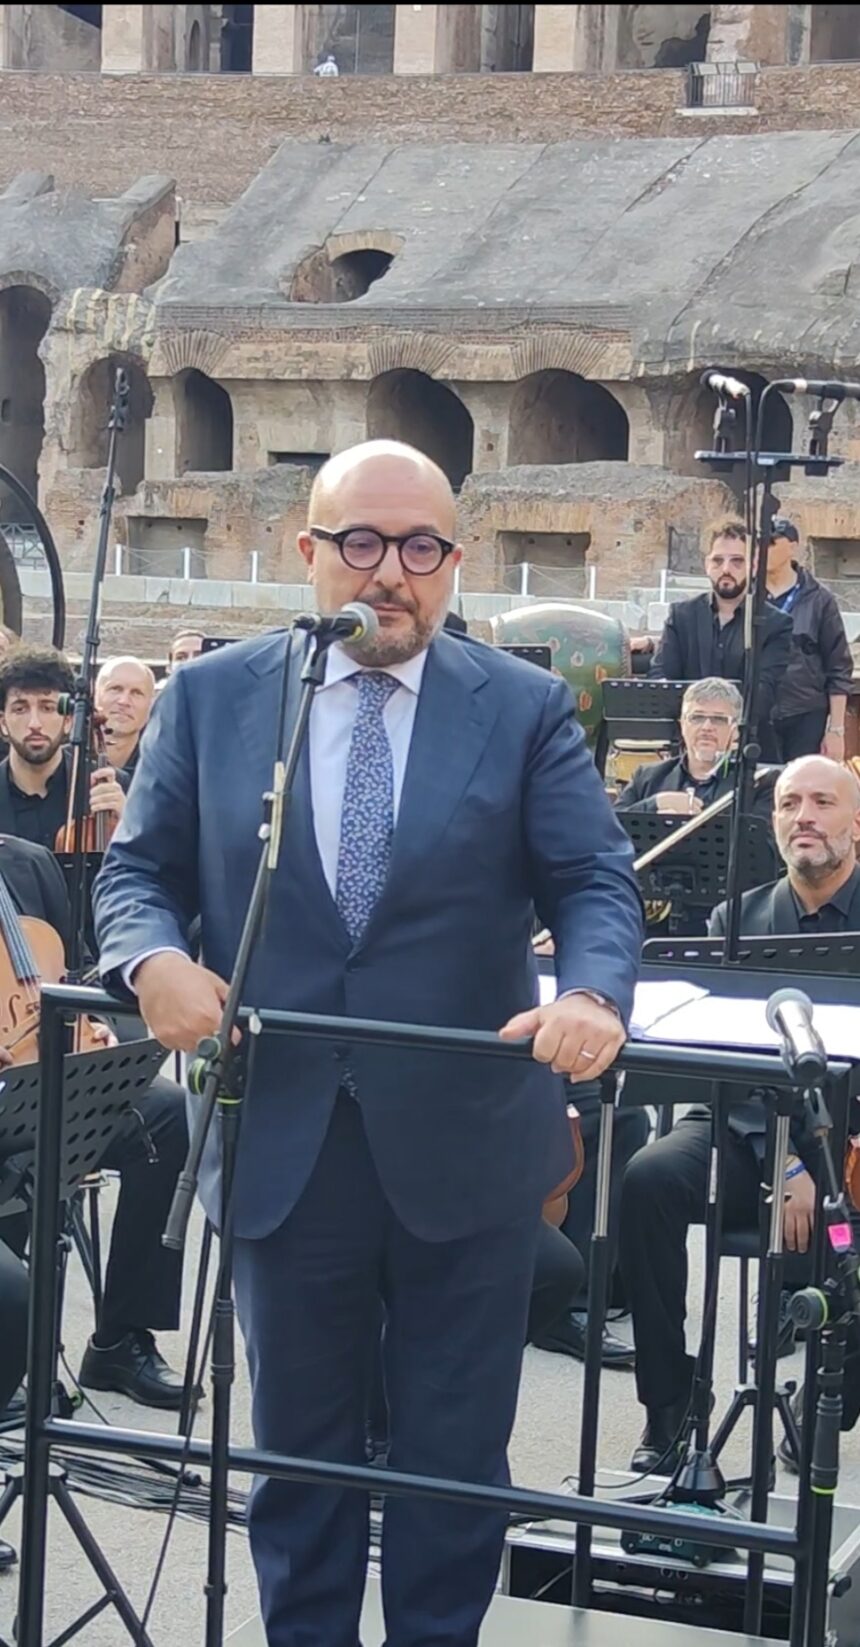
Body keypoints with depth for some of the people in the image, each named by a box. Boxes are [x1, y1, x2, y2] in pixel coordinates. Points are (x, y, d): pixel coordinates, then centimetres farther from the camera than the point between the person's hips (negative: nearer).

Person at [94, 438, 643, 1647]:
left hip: (462, 1149, -1)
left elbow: (594, 881, -5)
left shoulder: (526, 708, 0)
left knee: (458, 1456, 11)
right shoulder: (210, 698, 2)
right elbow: (139, 869, 5)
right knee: (300, 1446, 16)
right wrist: (155, 956, -18)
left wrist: (593, 992, -27)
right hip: (281, 1142, 1)